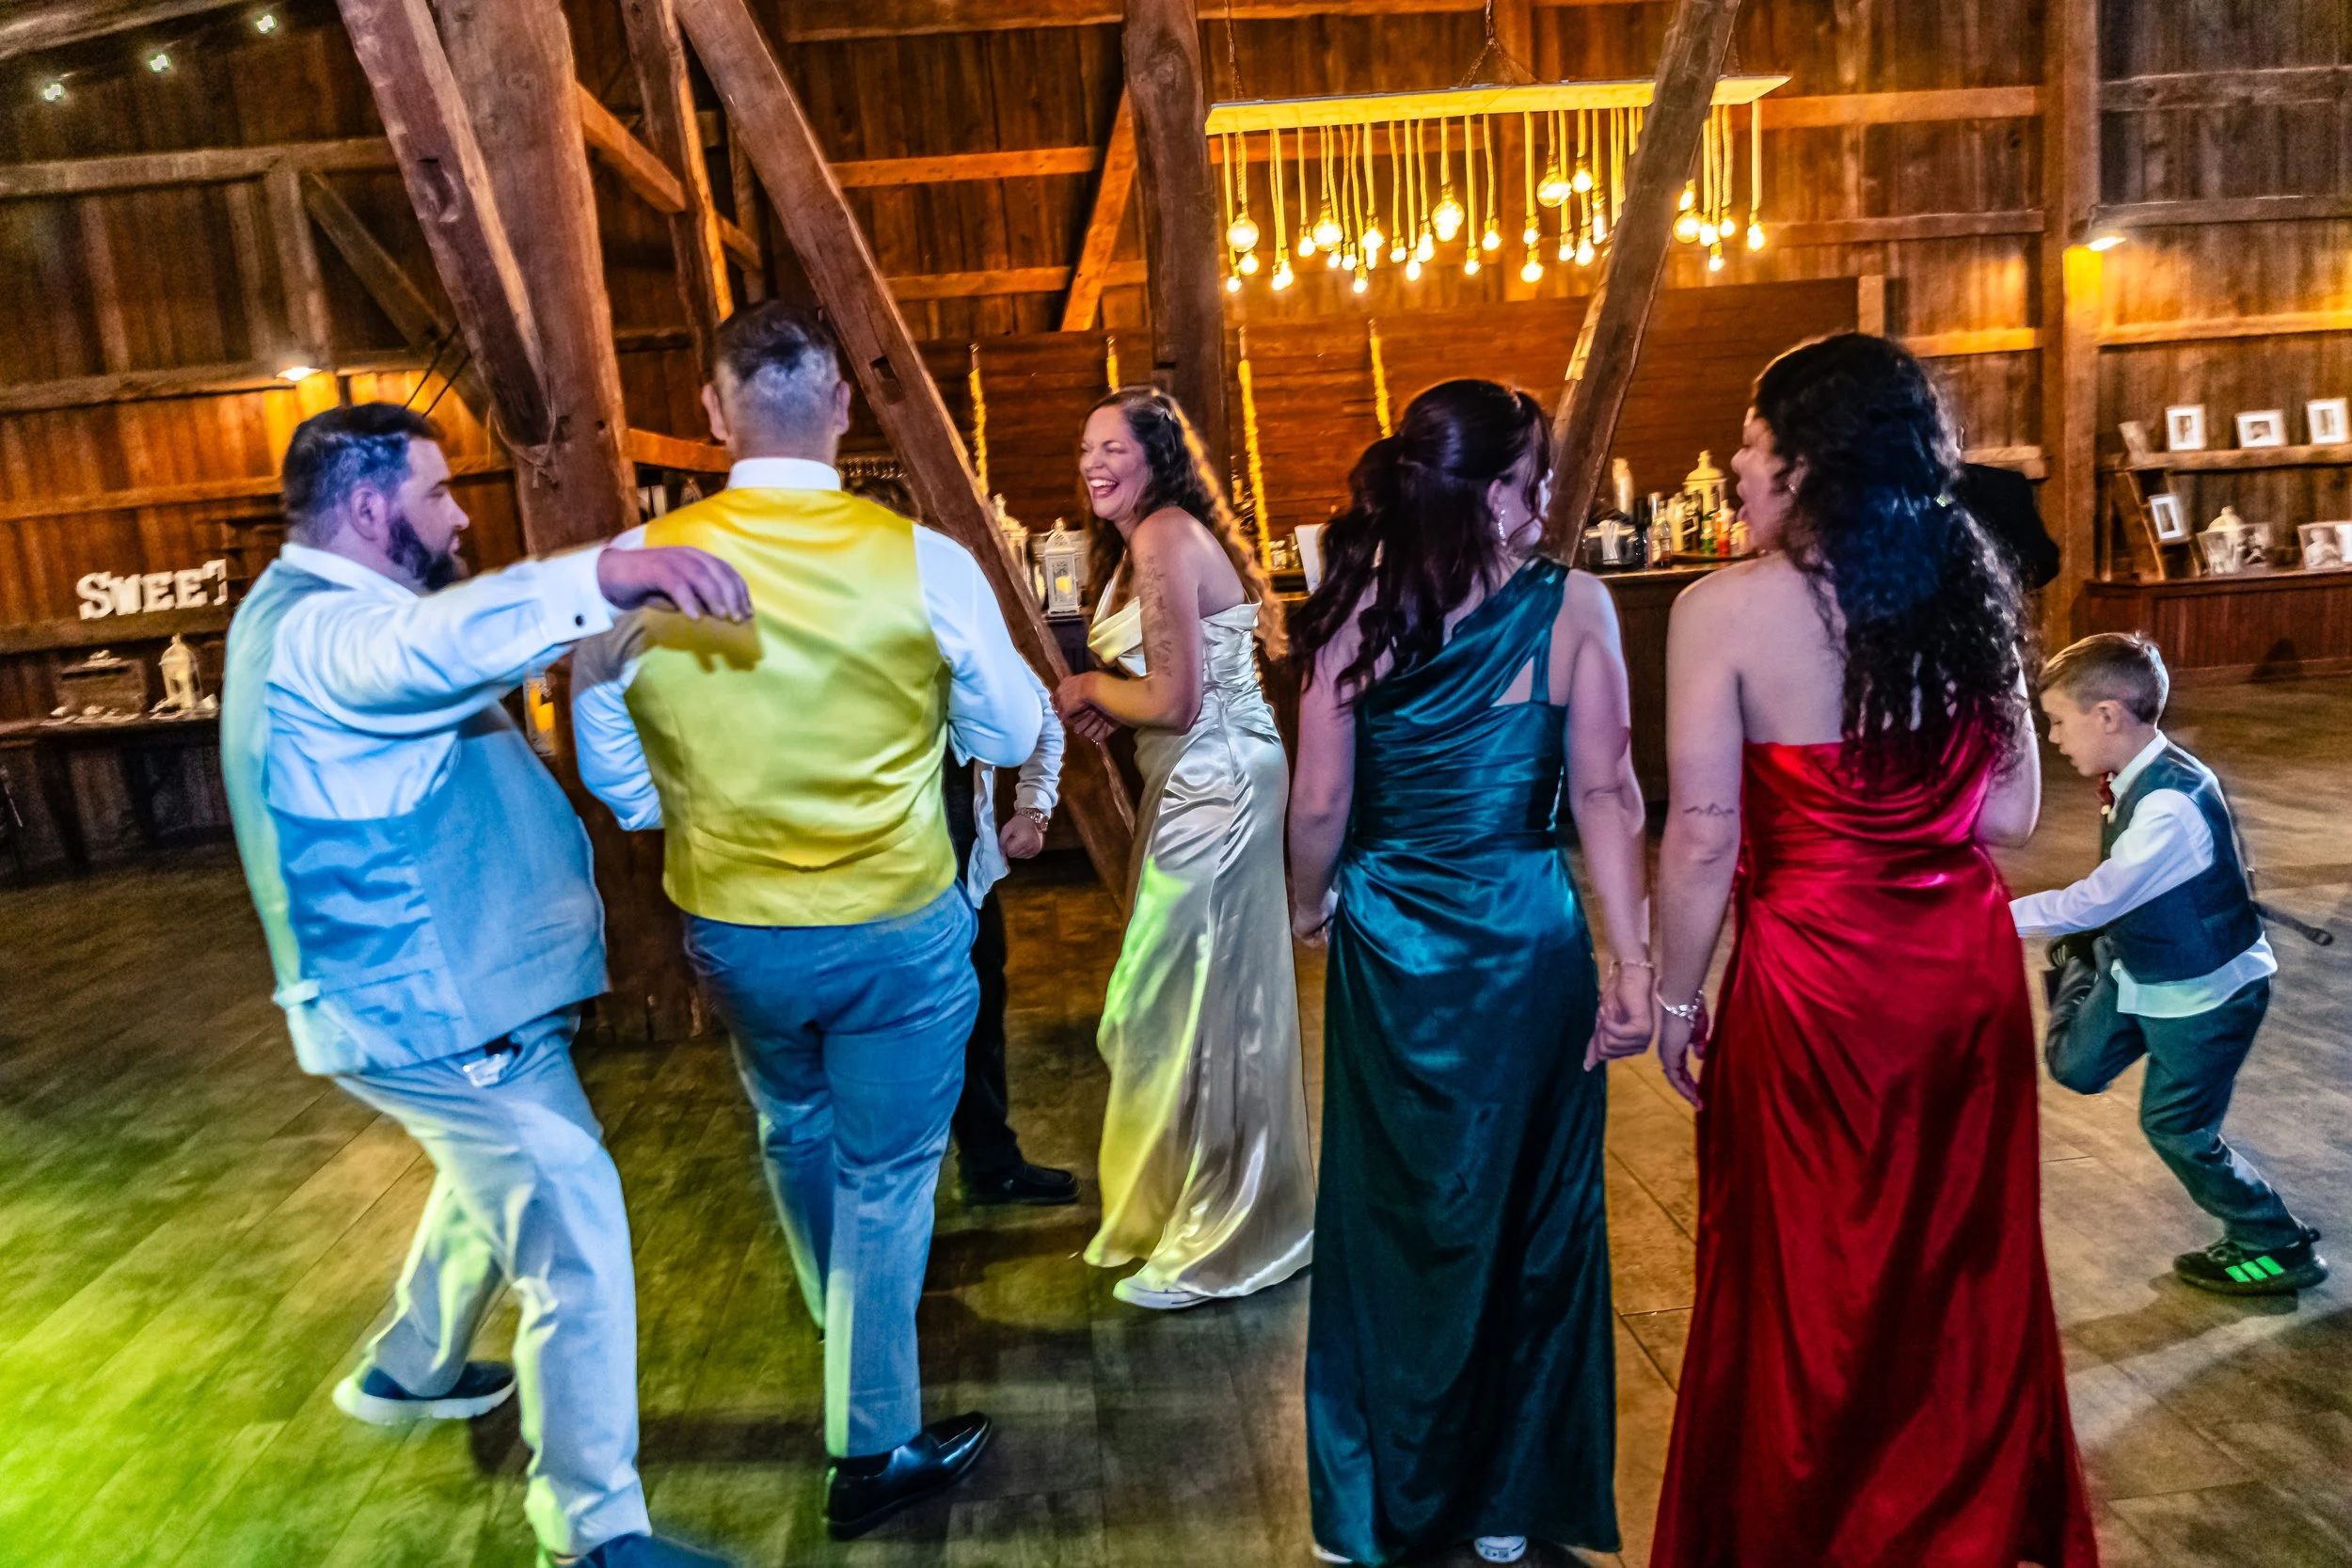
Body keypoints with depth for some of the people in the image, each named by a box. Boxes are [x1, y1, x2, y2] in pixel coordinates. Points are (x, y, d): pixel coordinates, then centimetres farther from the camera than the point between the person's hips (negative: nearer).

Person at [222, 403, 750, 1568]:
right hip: (439, 1009, -11)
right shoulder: (316, 629, -23)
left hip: (443, 988, 11)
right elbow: (438, 644, -46)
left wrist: (610, 606, 15)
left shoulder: (326, 613, 13)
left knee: (494, 1182, 31)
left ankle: (407, 1372, 52)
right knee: (576, 1243, -7)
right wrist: (603, 576, -61)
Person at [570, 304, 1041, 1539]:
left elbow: (609, 765, 0)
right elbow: (1011, 734, -5)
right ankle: (873, 1449, 27)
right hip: (898, 928, -3)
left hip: (731, 929, 4)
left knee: (793, 1132, 29)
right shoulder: (924, 563, -18)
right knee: (885, 1175, 13)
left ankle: (847, 1332, 55)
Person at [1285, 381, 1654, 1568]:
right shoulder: (1573, 607, -9)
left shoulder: (1355, 612, -7)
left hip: (1387, 946, 1)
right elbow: (1606, 794, -11)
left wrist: (1311, 904, 11)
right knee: (1527, 1214, 17)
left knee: (1388, 1211, 16)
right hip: (1526, 942, -1)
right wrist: (1632, 958, -6)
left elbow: (1320, 803, -6)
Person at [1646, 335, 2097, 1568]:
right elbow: (2011, 812, 4)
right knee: (1964, 1265, 22)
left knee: (1808, 1282, 14)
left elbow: (1703, 835, -15)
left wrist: (1676, 998, -4)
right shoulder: (1970, 591, 2)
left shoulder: (1726, 609, -14)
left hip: (1816, 980, -5)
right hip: (1968, 968, 5)